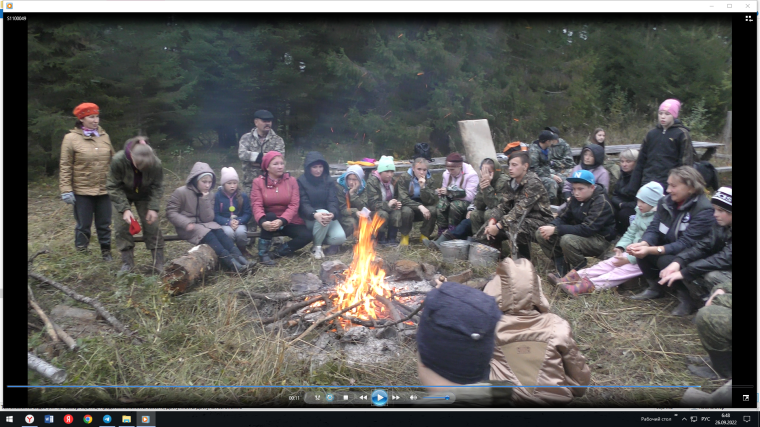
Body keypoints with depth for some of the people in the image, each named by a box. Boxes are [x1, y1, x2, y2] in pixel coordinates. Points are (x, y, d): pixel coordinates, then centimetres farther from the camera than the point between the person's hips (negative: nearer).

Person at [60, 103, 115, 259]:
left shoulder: (104, 136, 5)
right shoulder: (71, 138, -5)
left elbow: (112, 161, 12)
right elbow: (65, 166, -5)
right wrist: (66, 190, -9)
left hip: (104, 190, 3)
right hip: (82, 192, -3)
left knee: (104, 225, 11)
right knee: (83, 226, 6)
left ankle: (106, 253, 24)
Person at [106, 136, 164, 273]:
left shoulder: (156, 163, -30)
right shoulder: (118, 161, -33)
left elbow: (157, 187, -15)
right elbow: (114, 187, -22)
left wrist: (153, 208, -25)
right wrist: (125, 209, -29)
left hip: (145, 196, 0)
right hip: (122, 196, 0)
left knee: (152, 227, -4)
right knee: (122, 227, -6)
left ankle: (159, 264, 3)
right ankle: (127, 263, 7)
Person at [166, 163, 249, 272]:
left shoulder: (208, 195, 3)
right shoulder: (181, 192, -9)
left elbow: (208, 218, -7)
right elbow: (171, 212, -12)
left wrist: (205, 199, -18)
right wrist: (186, 223, -26)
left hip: (204, 224, 5)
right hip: (187, 228, -4)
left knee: (219, 232, -24)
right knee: (207, 234, -30)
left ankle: (237, 256, -41)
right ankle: (228, 260, -46)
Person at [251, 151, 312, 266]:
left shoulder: (291, 180, -3)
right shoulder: (258, 182, -4)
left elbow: (294, 205, -13)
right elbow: (256, 205, -15)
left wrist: (282, 221, -31)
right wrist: (262, 221, -37)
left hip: (288, 220, 1)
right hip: (269, 219, -1)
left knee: (307, 235, -22)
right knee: (270, 216, -36)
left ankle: (279, 252, -8)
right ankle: (263, 253, -24)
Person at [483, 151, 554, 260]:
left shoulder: (533, 183, -19)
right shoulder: (511, 183, 6)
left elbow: (520, 210, -26)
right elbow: (503, 205, 0)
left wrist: (498, 226, -30)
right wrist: (492, 222, -18)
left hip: (539, 221, -8)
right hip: (521, 219, 8)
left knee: (514, 228, -34)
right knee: (491, 226, -6)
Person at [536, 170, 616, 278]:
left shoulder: (601, 203, -22)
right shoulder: (576, 198, 0)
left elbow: (587, 229, -31)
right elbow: (563, 217, 4)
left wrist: (556, 230, -34)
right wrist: (551, 226, -21)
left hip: (599, 239, -7)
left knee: (567, 240, -37)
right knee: (540, 233, -8)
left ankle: (580, 271, -11)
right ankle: (561, 265, 0)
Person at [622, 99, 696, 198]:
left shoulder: (682, 135, -1)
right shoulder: (651, 134, 12)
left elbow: (686, 163, -5)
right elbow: (640, 162, 13)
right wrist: (632, 188, 8)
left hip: (669, 187, -4)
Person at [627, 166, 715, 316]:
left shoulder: (704, 210, -23)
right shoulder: (666, 202, -3)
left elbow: (686, 244, -30)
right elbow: (654, 228, -8)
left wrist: (652, 250, -41)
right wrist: (643, 244, -31)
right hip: (671, 250, 7)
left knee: (665, 260, -32)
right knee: (642, 251, -16)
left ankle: (688, 299, -10)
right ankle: (655, 288, 6)